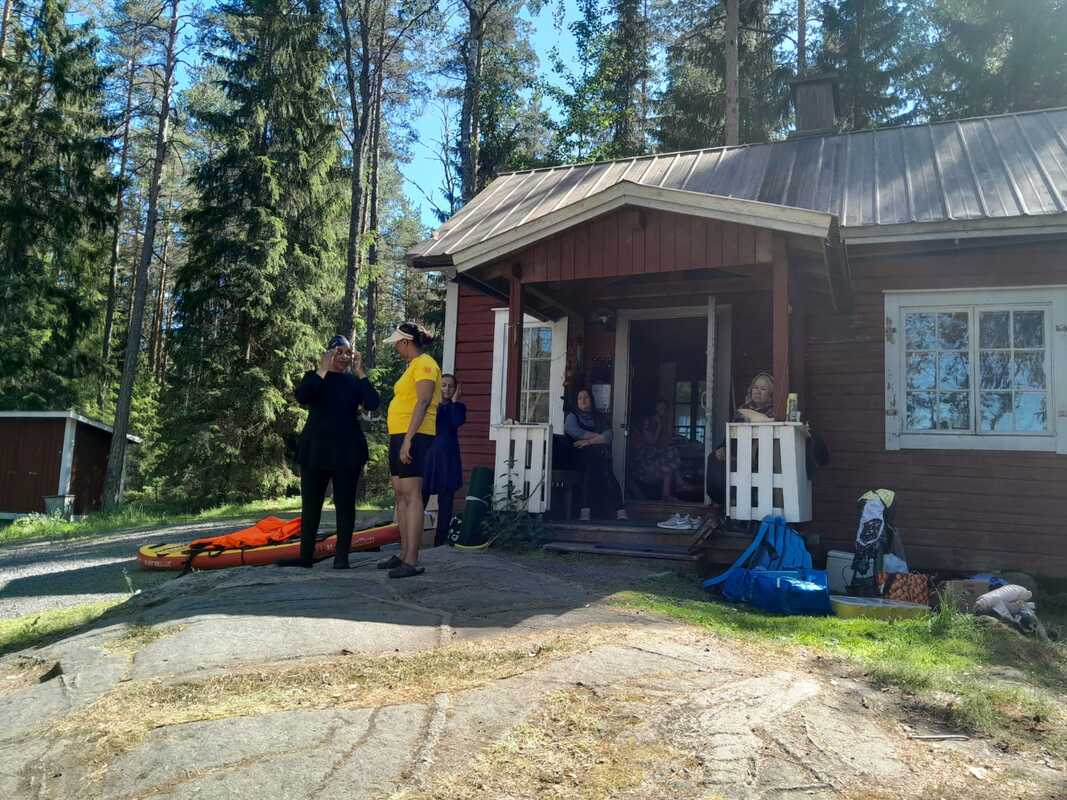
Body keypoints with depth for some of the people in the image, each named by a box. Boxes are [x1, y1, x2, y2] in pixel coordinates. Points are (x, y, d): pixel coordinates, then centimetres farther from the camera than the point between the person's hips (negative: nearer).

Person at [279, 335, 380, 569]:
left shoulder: (355, 381, 8)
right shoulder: (314, 377, 7)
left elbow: (373, 404, -9)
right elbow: (301, 397, -15)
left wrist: (360, 373, -9)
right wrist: (323, 370, -17)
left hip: (347, 452, 0)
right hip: (316, 450, 1)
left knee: (345, 503, 1)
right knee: (310, 503, 5)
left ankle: (342, 556, 6)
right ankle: (306, 555, 14)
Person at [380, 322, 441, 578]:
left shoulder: (424, 364, -8)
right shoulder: (413, 366, 21)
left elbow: (423, 402, -19)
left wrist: (408, 439, -25)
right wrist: (400, 440, 19)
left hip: (413, 436, -10)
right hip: (399, 436, 10)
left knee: (411, 494, -12)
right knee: (401, 495, 11)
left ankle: (412, 561, -13)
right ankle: (404, 554, 17)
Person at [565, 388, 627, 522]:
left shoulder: (598, 417, 25)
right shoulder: (572, 416, 21)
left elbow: (608, 435, 6)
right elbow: (572, 430, -2)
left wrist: (589, 441, -10)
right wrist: (596, 435, -1)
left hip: (601, 454, 1)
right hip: (582, 454, -1)